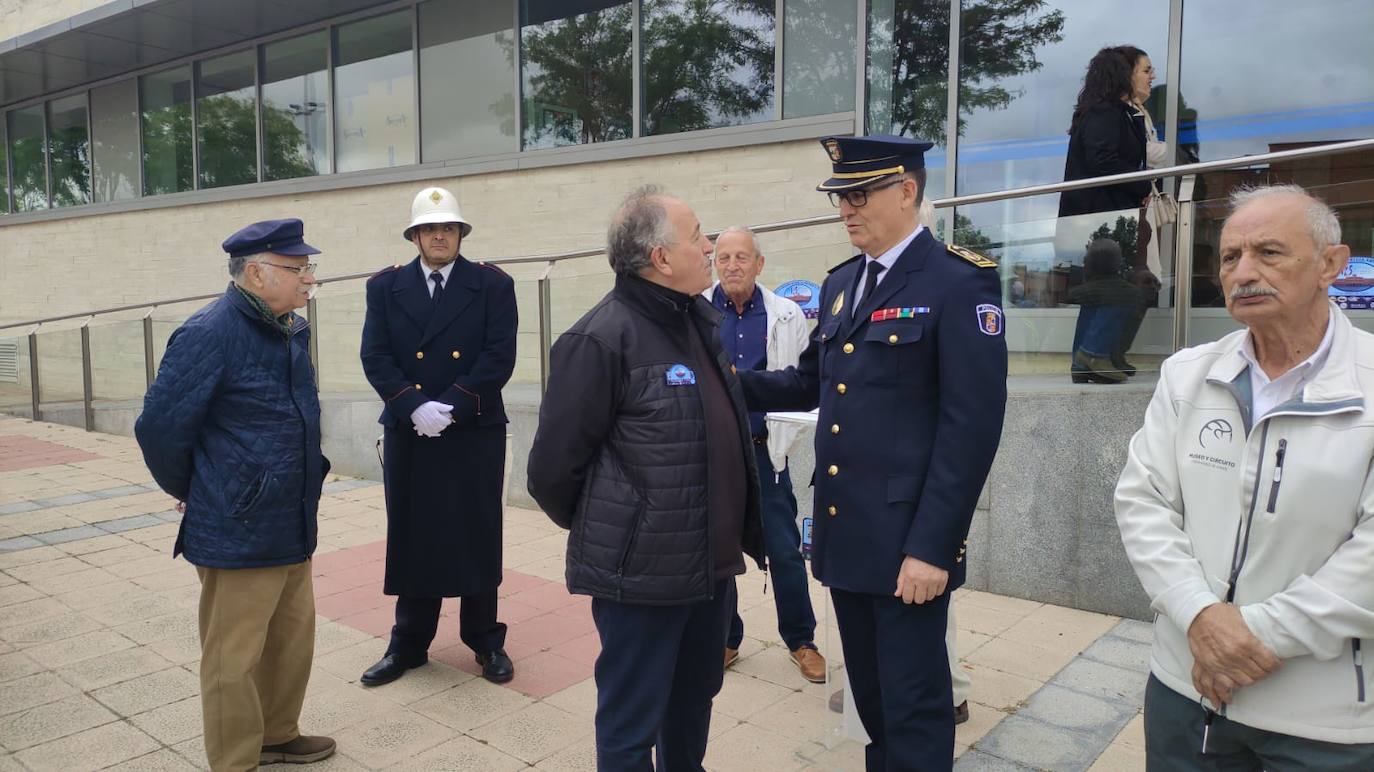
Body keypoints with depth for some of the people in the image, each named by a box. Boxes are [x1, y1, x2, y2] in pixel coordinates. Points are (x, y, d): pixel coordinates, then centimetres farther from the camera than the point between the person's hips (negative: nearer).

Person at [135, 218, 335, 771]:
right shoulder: (208, 334, -18)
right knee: (235, 658, 7)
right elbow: (160, 427, -14)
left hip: (293, 527, 8)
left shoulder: (293, 331, 7)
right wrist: (189, 492, 0)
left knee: (293, 639, 20)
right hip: (238, 532, -8)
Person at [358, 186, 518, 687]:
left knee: (478, 537, 7)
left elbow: (499, 357, -8)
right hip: (408, 436, 2)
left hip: (475, 434, -2)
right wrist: (415, 408, -16)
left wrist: (449, 407, -16)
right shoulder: (385, 287, 7)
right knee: (411, 537, 10)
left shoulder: (493, 285, 1)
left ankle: (485, 639, 21)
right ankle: (409, 642, 24)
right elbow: (375, 358, -1)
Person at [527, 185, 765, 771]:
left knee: (694, 700, 24)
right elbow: (553, 464, -13)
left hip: (711, 560, 8)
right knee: (632, 723, 10)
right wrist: (601, 531, 2)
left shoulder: (702, 319, 7)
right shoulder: (603, 337, -18)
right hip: (643, 568, -7)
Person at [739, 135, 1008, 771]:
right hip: (844, 532, 7)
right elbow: (810, 383, 18)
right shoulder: (840, 284, 12)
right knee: (870, 692, 21)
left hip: (907, 541, -7)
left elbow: (972, 426, -17)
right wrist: (731, 380, 1)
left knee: (913, 705, 5)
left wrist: (931, 546, -19)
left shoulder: (960, 283, -12)